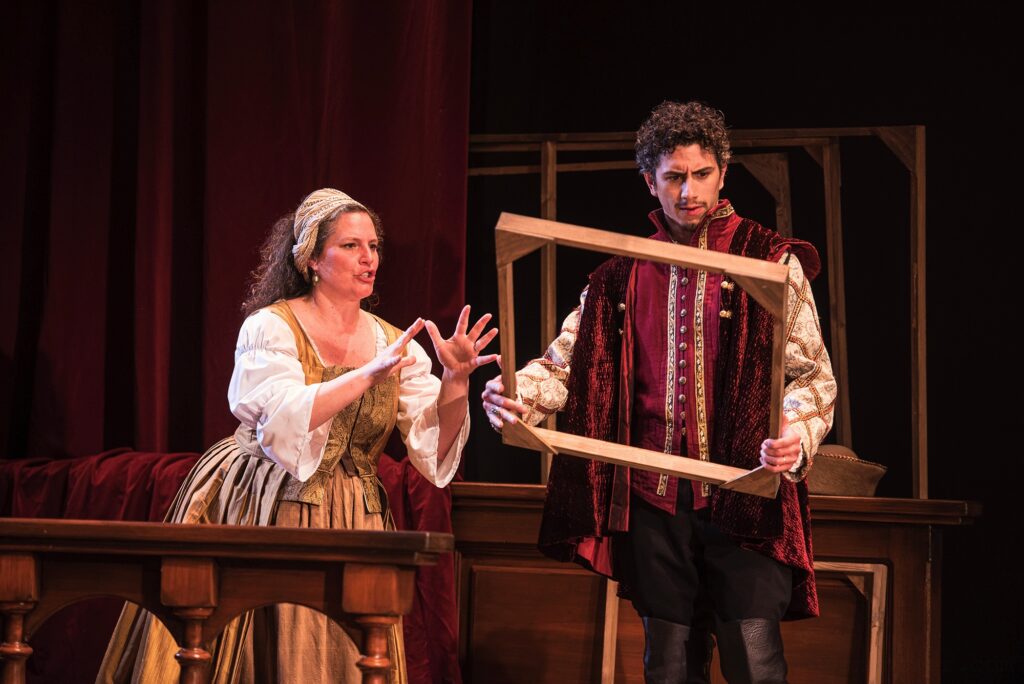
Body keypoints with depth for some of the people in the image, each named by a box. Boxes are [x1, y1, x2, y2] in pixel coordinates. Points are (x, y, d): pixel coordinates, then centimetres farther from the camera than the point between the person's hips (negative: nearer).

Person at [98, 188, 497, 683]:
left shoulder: (395, 345, 5)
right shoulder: (271, 328, -7)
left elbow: (433, 445, -3)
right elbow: (283, 421, -24)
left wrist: (455, 380, -20)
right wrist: (368, 375, -30)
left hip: (350, 525, 4)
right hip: (266, 513, -4)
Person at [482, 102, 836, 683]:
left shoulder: (772, 263, 3)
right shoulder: (623, 275, 13)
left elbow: (813, 373, -1)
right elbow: (567, 363, 9)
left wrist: (797, 434, -22)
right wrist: (518, 395, -13)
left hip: (744, 494, -3)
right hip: (654, 497, 4)